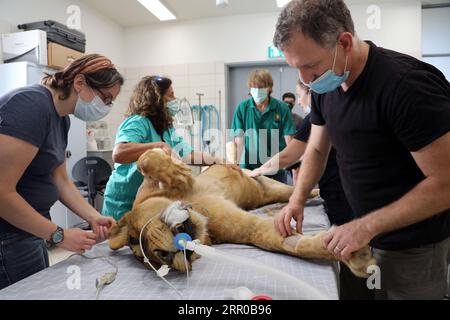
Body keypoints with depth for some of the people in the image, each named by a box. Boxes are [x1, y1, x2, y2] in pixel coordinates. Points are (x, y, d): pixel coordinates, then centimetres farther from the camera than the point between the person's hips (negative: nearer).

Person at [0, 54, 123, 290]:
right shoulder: (31, 105, -24)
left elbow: (60, 180, 5)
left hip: (29, 227, 9)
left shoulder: (62, 117, 4)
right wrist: (58, 235, -20)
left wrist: (94, 218, -7)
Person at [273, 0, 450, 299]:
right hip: (366, 233, 7)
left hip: (413, 247, -6)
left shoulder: (407, 85, -26)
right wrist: (297, 200, -5)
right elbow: (317, 149, 8)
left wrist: (366, 226, -23)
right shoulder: (325, 87, -2)